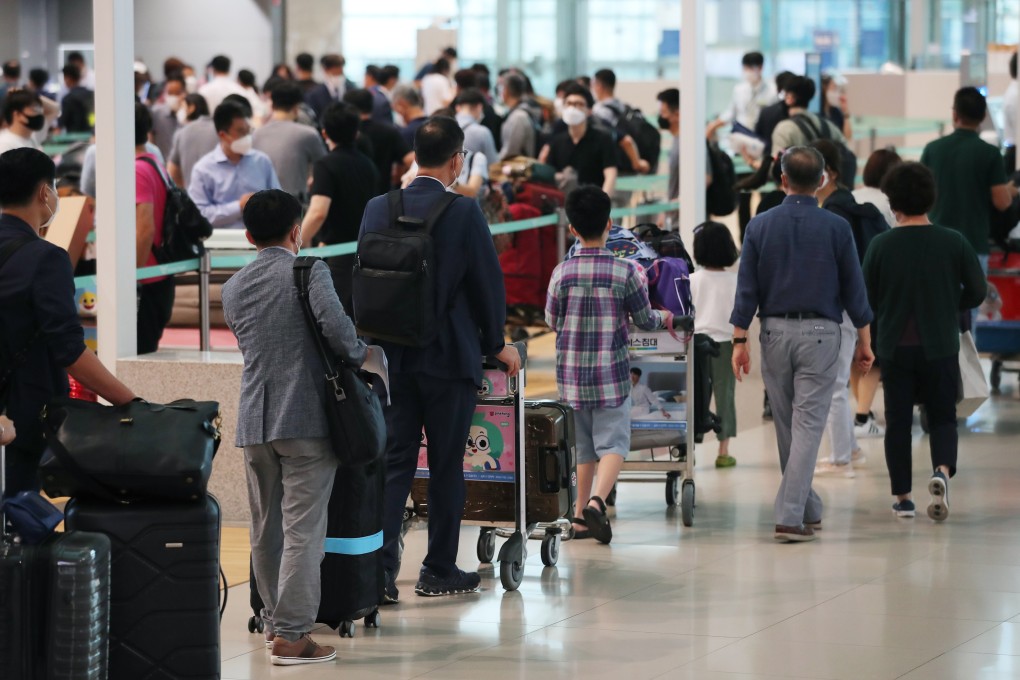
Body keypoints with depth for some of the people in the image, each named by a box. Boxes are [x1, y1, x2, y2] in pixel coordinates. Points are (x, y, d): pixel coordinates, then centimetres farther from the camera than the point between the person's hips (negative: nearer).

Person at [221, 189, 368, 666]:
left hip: (254, 421, 6)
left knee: (265, 528, 16)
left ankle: (275, 619, 27)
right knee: (302, 528, -5)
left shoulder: (233, 288, 13)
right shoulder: (309, 272, -6)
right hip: (306, 418, -6)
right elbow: (334, 324, -19)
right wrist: (358, 356, 0)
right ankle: (291, 634, -8)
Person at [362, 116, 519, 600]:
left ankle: (378, 570, -6)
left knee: (393, 461, 5)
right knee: (446, 465, 7)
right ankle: (439, 571, 15)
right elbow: (488, 283, -6)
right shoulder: (464, 214, -12)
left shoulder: (377, 210, 1)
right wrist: (495, 343, 10)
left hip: (392, 356, 4)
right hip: (450, 357, -4)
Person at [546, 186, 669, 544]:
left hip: (572, 372, 3)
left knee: (582, 444, 15)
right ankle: (596, 501, -25)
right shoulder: (624, 271, -8)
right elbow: (644, 320, 0)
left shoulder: (562, 272, -3)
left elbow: (552, 322, 7)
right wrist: (662, 318, 23)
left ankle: (581, 516, 18)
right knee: (613, 443, -2)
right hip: (611, 372, -3)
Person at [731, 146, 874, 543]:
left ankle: (807, 508, 27)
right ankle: (790, 517, -14)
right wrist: (864, 342, 7)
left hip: (775, 331, 2)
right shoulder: (836, 228, -5)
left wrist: (739, 341, 2)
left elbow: (746, 290, -2)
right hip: (819, 333, -2)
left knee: (787, 425, 15)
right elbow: (854, 290, -2)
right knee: (807, 426, -5)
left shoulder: (760, 226, -2)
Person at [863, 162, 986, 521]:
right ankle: (942, 469, -17)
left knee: (898, 421, 10)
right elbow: (977, 292, -2)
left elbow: (867, 299, -2)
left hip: (895, 347, 0)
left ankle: (902, 497, 11)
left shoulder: (881, 245, -7)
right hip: (941, 347, 0)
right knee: (942, 417, 11)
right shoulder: (954, 242, -6)